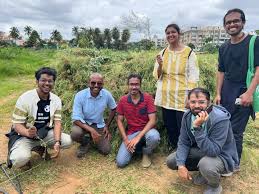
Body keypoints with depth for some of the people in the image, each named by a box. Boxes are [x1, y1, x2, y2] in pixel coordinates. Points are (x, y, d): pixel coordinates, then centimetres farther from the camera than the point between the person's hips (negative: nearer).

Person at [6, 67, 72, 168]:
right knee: (20, 159, -32)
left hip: (44, 133, 5)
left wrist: (57, 142, -24)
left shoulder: (56, 100, -5)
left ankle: (39, 147, 9)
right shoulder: (25, 98, -18)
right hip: (23, 135, -4)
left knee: (67, 141, -15)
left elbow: (57, 122, -8)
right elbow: (17, 124, -17)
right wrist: (28, 133, -40)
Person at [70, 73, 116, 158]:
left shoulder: (107, 94, -16)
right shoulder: (80, 95, -23)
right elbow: (76, 119, -22)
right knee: (75, 134, -35)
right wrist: (91, 130, -34)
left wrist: (107, 126, -1)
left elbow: (113, 109, 4)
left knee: (106, 150, -9)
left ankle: (92, 138, 23)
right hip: (82, 123, -2)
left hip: (99, 125, 2)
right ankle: (85, 143, 3)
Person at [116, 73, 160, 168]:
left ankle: (146, 153, -2)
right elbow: (119, 121, 2)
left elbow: (152, 120, -16)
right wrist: (125, 139, -10)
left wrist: (138, 137, -25)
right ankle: (134, 147, 16)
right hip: (131, 133, 2)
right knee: (120, 162, -16)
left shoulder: (148, 98, -10)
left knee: (154, 137, -39)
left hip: (146, 131, -1)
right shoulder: (122, 100, -3)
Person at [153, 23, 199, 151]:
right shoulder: (162, 53, 8)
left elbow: (193, 76, -5)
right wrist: (160, 65, -12)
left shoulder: (189, 52, -4)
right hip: (165, 97, 4)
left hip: (182, 97, -4)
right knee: (170, 127, 15)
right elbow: (157, 76, 8)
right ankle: (172, 149, 35)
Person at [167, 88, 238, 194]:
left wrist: (198, 128, -44)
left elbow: (212, 151, -36)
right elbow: (183, 142, -7)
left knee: (206, 164, -38)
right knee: (171, 161, -6)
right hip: (201, 150, 6)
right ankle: (203, 172, 14)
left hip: (222, 155, -5)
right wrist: (180, 165, -20)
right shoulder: (187, 115, -12)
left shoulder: (220, 119, -31)